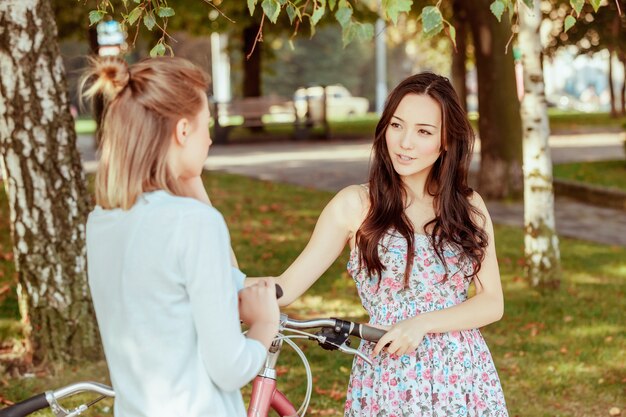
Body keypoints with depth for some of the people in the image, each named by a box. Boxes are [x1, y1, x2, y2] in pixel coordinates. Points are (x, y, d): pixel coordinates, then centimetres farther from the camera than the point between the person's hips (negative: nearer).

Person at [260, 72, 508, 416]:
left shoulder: (469, 206, 4)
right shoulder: (355, 205, -4)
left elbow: (492, 303, -1)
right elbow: (286, 287, -10)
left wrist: (422, 324, -16)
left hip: (463, 377, 2)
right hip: (388, 382, -2)